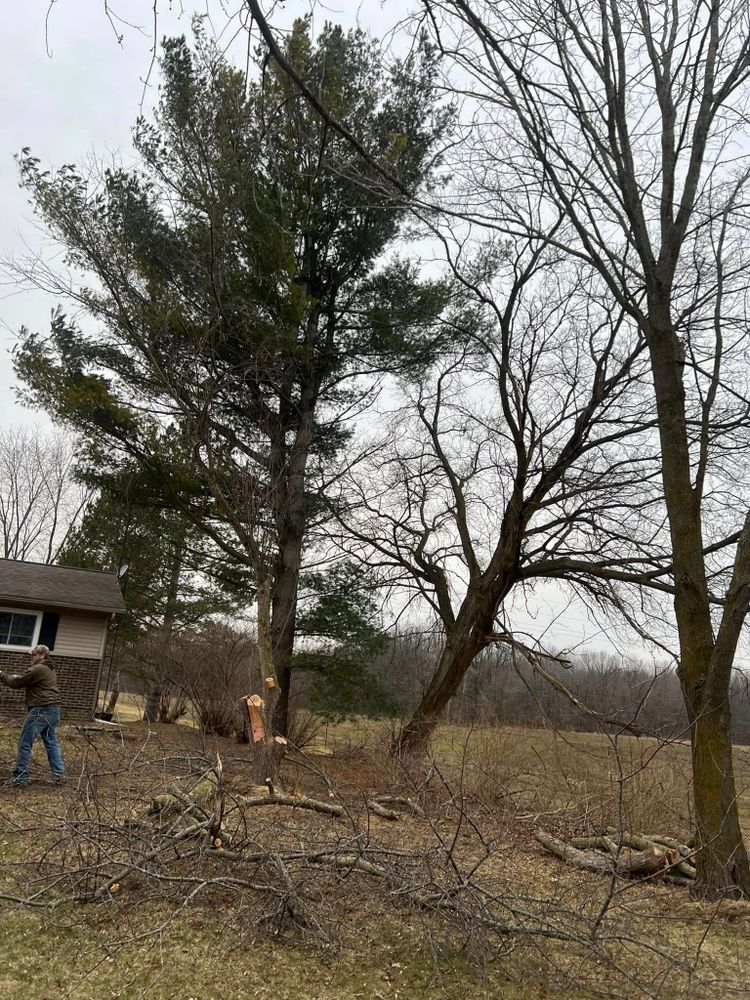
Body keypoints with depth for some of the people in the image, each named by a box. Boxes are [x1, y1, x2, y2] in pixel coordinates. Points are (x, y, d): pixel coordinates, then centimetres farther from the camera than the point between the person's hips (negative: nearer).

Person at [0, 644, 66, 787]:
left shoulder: (37, 669, -11)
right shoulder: (50, 670, 20)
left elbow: (15, 683, -6)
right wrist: (18, 677, 15)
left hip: (41, 711, -9)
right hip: (53, 710, 9)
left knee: (25, 743, 0)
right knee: (52, 743, 13)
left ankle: (20, 778, 4)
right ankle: (59, 775, 12)